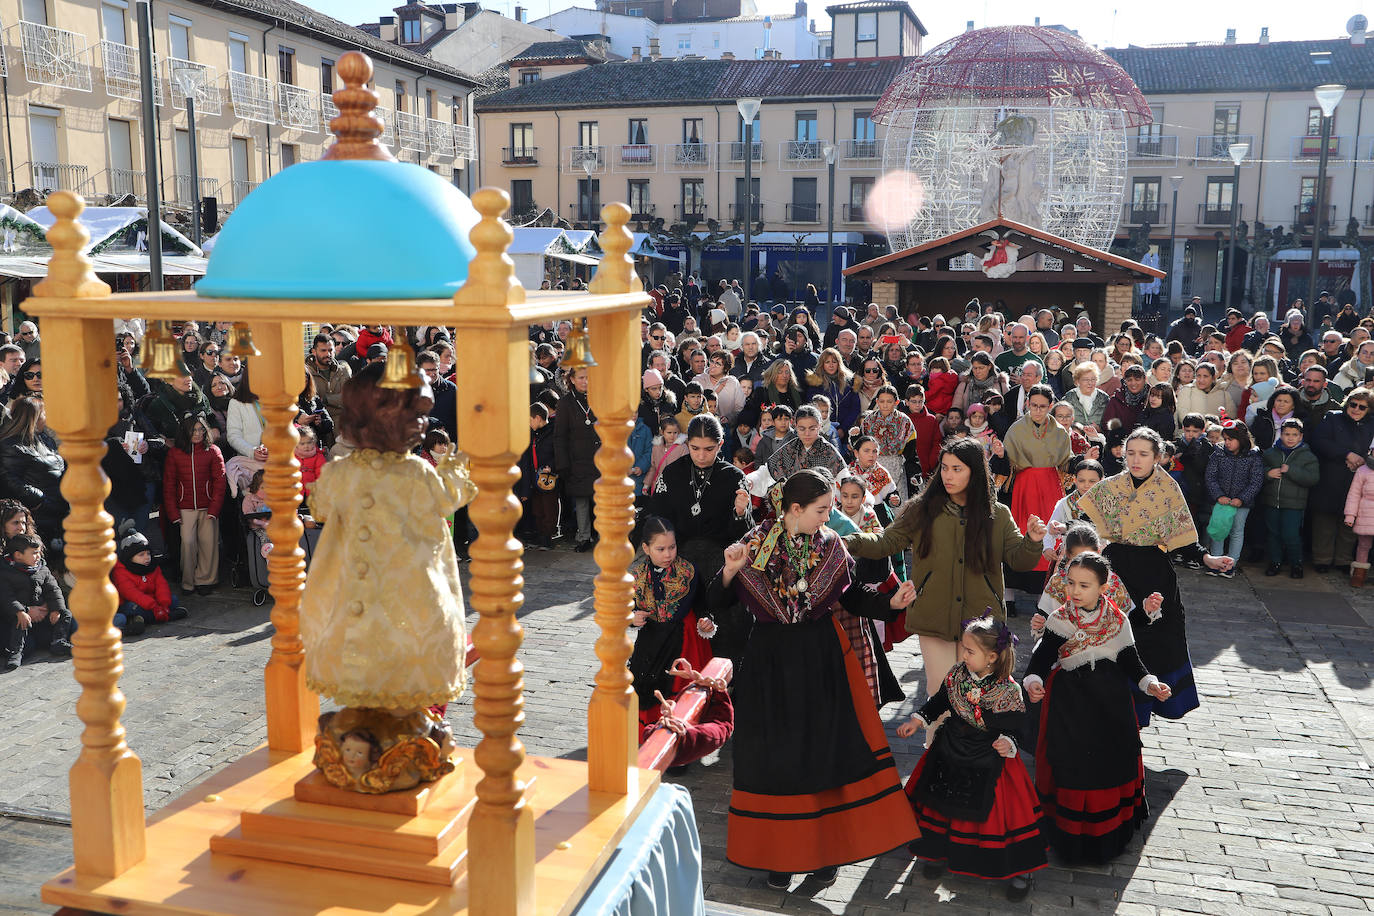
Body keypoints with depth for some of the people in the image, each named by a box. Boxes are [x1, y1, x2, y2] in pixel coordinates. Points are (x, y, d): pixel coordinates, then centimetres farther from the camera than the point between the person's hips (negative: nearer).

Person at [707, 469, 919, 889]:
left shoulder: (831, 546, 1)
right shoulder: (755, 546, -7)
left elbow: (851, 597, 6)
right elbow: (716, 603, -6)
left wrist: (891, 601, -8)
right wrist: (730, 571, -24)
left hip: (823, 663, 2)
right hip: (771, 664, -2)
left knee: (826, 752, 4)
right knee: (776, 756, 4)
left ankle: (823, 851, 20)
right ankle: (779, 853, 19)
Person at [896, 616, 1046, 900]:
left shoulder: (1008, 692, -22)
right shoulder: (956, 675, -9)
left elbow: (1016, 727, -12)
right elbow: (939, 701, 8)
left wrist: (1008, 742, -32)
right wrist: (918, 720, -2)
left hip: (989, 764, -5)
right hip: (949, 754, 5)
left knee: (995, 811, 3)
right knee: (940, 802, 15)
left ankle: (1018, 868, 26)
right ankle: (939, 853, 41)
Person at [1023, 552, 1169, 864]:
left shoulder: (1118, 620, -2)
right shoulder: (1060, 620, -8)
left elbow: (1130, 659, 3)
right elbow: (1043, 655, -12)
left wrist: (1150, 683, -13)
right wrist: (1034, 681, -31)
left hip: (1111, 702, 2)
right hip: (1068, 704, -2)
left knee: (1113, 759, 9)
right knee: (1069, 763, -1)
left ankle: (1111, 834, 28)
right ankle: (1071, 834, 14)